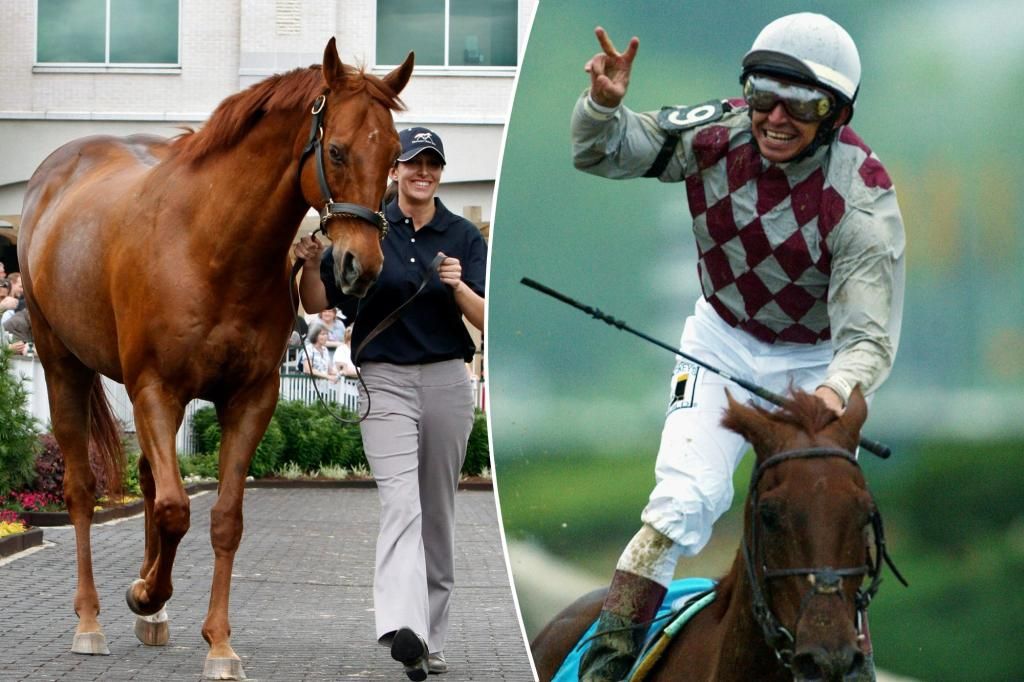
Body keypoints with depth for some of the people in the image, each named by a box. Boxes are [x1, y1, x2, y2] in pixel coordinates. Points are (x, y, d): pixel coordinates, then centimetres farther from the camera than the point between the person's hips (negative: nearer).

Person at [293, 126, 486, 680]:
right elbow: (316, 303, 5)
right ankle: (403, 629, -35)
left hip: (447, 383, 3)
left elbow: (486, 322, 2)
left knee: (438, 513, 9)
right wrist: (311, 265, -14)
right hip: (385, 380, -3)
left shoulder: (464, 237, 6)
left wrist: (459, 287, -17)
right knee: (401, 504, -19)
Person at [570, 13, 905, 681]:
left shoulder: (861, 202, -27)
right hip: (723, 344, 1)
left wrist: (837, 388, -51)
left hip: (817, 361, -1)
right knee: (687, 496, -14)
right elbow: (603, 152, -6)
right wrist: (604, 103, -29)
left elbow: (869, 338, -29)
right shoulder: (719, 132, -18)